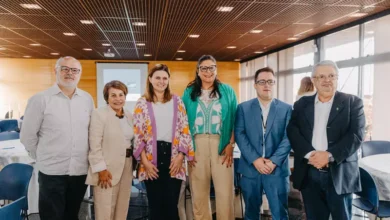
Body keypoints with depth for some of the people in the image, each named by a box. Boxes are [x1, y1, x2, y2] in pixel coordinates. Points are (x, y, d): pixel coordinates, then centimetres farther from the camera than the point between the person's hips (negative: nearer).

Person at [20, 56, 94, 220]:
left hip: (80, 170, 3)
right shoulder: (40, 99, -7)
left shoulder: (87, 99, 4)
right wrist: (42, 157, 5)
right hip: (52, 171, -3)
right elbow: (27, 136, -2)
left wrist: (85, 157, 9)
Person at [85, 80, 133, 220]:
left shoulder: (129, 115, 10)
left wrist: (134, 164, 9)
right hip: (107, 168, -5)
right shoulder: (99, 114, -7)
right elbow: (95, 145, -12)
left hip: (126, 167, 6)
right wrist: (101, 169, -15)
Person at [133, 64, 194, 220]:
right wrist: (145, 161, -7)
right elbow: (137, 134, 0)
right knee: (155, 205, 5)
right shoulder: (142, 103, 4)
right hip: (152, 157, 0)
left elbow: (185, 130, 5)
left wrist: (180, 156, -5)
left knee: (171, 205, 2)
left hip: (173, 156, 1)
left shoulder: (177, 101, 8)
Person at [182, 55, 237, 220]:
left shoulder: (227, 91, 9)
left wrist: (231, 145, -4)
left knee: (225, 191, -1)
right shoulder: (189, 92, 10)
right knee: (198, 191, 7)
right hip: (196, 145, 1)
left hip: (221, 144, -1)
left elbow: (234, 120, 5)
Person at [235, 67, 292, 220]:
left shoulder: (287, 109, 4)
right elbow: (239, 135, -4)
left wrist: (274, 161, -14)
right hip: (250, 168, 1)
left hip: (277, 169, 0)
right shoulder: (243, 108, 5)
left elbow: (288, 137, -3)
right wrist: (255, 159, -13)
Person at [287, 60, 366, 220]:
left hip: (339, 173, -2)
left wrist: (329, 155, -19)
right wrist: (310, 154, -17)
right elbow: (292, 132, -2)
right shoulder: (302, 104, 9)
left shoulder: (352, 102, 2)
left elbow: (356, 135, -8)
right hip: (309, 174, 2)